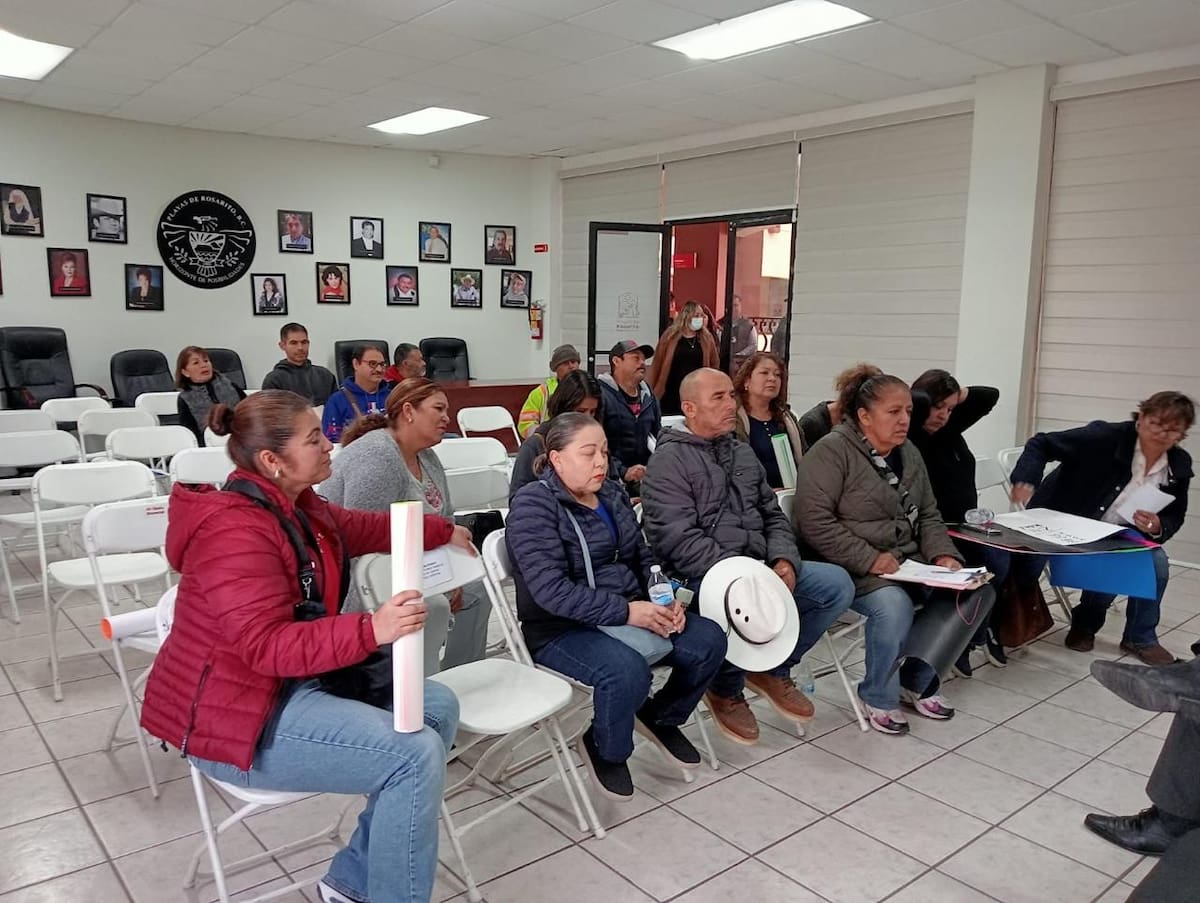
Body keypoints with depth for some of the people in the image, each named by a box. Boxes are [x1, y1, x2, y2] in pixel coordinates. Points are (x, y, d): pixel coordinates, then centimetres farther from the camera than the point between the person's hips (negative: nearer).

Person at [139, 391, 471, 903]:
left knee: (438, 707, 5)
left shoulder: (294, 506, 5)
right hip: (238, 716, -10)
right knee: (416, 755, -23)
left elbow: (365, 528, 23)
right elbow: (268, 648, -31)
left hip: (296, 679, 11)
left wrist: (443, 532, 33)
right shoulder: (236, 533, -25)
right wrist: (371, 630, -42)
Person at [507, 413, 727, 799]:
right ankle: (604, 749, 0)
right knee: (628, 671, -33)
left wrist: (666, 600, -6)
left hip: (629, 613, 7)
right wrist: (626, 611, -26)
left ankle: (661, 716, 19)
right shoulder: (533, 505, -15)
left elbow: (643, 558, 15)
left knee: (709, 641, -8)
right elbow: (551, 590, -24)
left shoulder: (612, 495, 8)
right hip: (561, 630, -7)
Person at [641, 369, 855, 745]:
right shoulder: (668, 461, -8)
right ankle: (726, 689, -4)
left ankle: (774, 670, 11)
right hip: (701, 577, -7)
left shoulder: (743, 453, 17)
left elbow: (773, 516, 17)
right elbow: (680, 540, -17)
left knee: (838, 584, -8)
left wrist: (784, 561, -4)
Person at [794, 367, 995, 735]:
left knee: (977, 591, -9)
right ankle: (878, 697, -5)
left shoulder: (910, 455, 12)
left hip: (909, 562, 8)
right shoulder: (831, 452, -12)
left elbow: (928, 516, 18)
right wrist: (869, 559, -23)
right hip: (853, 569, -8)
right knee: (894, 606, -34)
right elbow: (814, 523, -20)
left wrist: (943, 554, -2)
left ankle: (917, 681, 6)